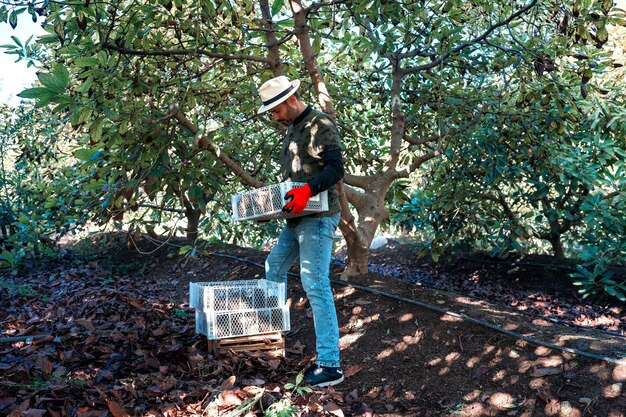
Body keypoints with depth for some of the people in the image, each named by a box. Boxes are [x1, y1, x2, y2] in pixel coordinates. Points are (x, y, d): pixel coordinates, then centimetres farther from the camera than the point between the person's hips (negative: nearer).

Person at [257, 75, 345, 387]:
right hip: (297, 219, 10)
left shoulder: (320, 125, -11)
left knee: (315, 285, -14)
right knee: (273, 269, 19)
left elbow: (335, 169, -23)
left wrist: (307, 190, -37)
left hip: (318, 218, -10)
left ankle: (329, 365, -10)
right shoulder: (292, 129, 18)